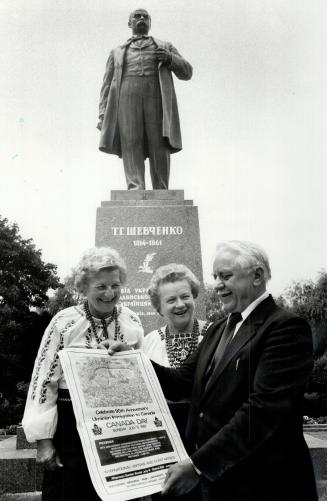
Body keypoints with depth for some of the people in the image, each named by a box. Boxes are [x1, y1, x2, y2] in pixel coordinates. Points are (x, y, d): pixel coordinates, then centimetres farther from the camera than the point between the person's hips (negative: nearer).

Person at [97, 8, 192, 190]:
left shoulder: (166, 47, 28)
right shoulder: (117, 52, 29)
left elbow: (186, 72, 16)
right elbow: (108, 85, 20)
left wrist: (170, 58, -5)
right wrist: (103, 115, 4)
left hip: (156, 99, 0)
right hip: (127, 100, 1)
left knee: (160, 147, -13)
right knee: (131, 143, -18)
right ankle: (135, 189, -30)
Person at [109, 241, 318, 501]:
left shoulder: (286, 328, -15)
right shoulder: (219, 329, 13)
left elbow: (263, 409, -23)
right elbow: (182, 382, 9)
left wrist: (199, 465, -26)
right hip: (214, 479, 7)